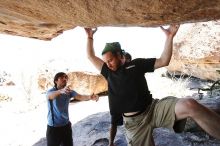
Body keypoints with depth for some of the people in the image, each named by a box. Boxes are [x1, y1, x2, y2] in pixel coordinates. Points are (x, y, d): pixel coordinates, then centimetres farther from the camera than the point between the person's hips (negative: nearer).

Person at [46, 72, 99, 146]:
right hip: (53, 127, -4)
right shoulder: (51, 91, -15)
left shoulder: (69, 91, -4)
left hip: (66, 125, 4)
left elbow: (80, 96, -22)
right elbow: (51, 96, -39)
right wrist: (61, 91, -62)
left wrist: (89, 97, -45)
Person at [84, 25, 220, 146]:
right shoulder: (108, 72, 13)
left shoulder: (136, 64, 6)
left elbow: (163, 61, 4)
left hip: (153, 109, -2)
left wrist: (169, 36, -3)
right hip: (134, 122, 3)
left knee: (189, 104, -28)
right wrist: (90, 37, 19)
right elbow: (91, 56, 19)